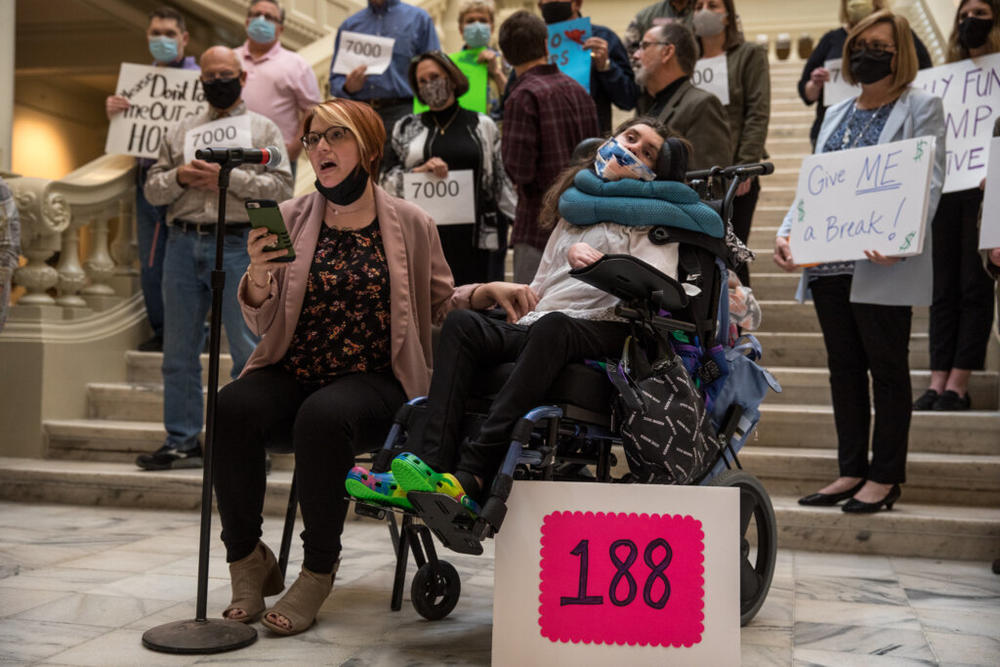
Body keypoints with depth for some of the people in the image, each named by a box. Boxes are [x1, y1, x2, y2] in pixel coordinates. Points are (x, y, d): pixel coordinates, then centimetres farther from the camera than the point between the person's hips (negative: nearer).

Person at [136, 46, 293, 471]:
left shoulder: (264, 129, 10)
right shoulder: (181, 132, 21)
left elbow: (281, 186, -4)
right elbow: (152, 189, 16)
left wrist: (228, 178, -12)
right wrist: (179, 177, -4)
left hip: (237, 245, -4)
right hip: (183, 244, 4)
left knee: (247, 349, -5)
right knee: (179, 349, 6)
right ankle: (182, 442, 15)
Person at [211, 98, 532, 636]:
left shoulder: (410, 224, 4)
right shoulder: (290, 219, 7)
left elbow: (438, 304, 17)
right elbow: (261, 323, 6)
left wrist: (489, 291, -1)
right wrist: (257, 277, -16)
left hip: (372, 380, -2)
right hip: (291, 373, 3)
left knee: (323, 416, -35)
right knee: (233, 406, -28)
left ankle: (318, 571, -15)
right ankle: (248, 561, -9)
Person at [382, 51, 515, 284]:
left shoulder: (482, 125, 10)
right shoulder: (406, 128, 15)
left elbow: (501, 180, 11)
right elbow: (387, 181, 9)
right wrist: (419, 171, -9)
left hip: (474, 236, -1)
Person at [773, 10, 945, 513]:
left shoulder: (922, 107, 1)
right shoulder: (837, 113, 19)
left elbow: (928, 183, -9)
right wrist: (787, 232, -2)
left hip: (881, 266, -6)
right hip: (829, 263, 6)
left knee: (886, 368, 3)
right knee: (844, 368, 10)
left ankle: (886, 476, 12)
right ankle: (852, 470, 20)